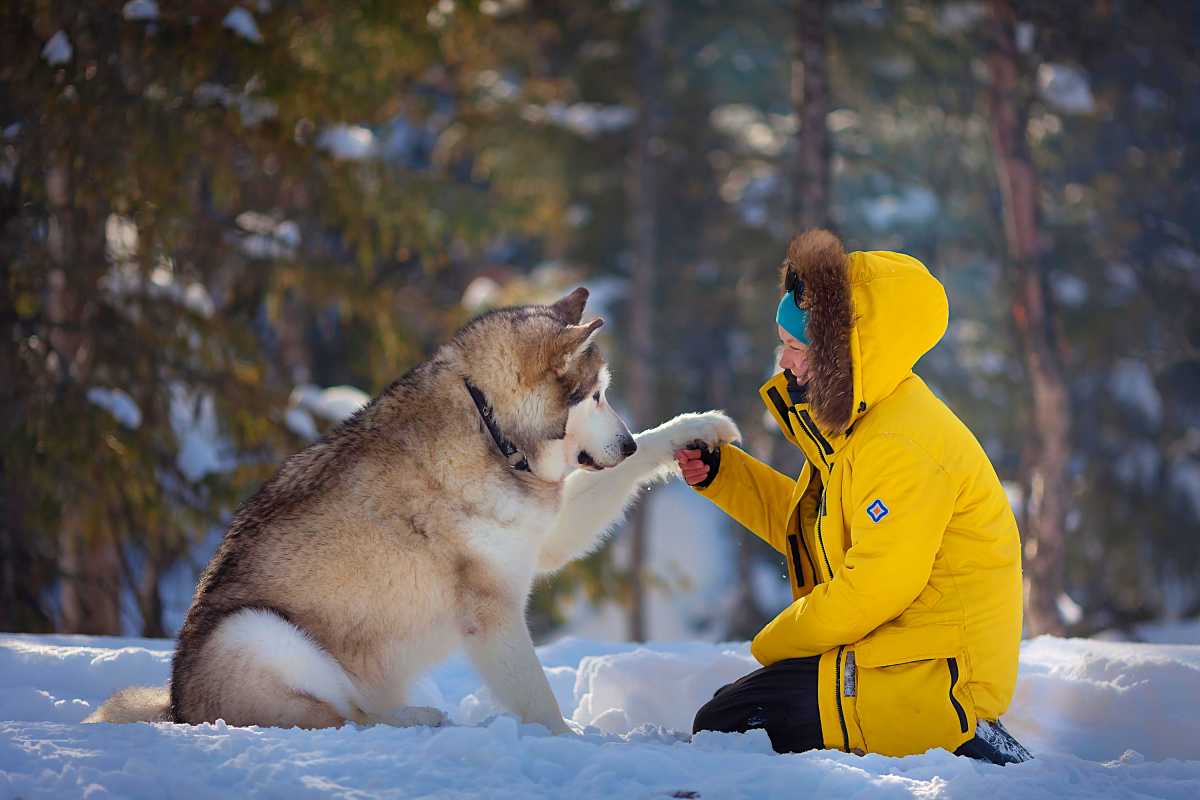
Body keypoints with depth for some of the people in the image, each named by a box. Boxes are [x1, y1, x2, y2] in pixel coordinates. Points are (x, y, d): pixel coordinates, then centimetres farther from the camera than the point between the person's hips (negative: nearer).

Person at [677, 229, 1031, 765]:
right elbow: (806, 523, 21)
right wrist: (718, 473, 10)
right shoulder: (855, 427, 11)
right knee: (731, 703, 19)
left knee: (723, 727, -11)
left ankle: (961, 745, -12)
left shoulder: (902, 448, -22)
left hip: (936, 677, -11)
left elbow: (874, 586, -24)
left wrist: (775, 642, -10)